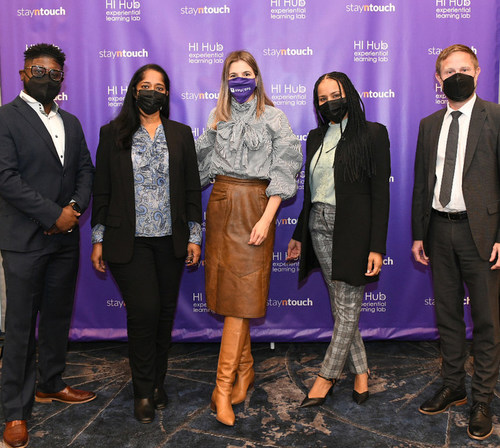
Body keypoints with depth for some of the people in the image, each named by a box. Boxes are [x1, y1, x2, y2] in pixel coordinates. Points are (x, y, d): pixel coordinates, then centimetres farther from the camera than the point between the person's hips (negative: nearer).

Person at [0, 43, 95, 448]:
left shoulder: (71, 122, 15)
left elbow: (86, 170, 11)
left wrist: (76, 208, -7)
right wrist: (53, 215, -16)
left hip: (66, 238, 6)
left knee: (59, 316, 16)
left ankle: (50, 384, 34)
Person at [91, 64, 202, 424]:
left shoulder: (181, 134, 9)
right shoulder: (113, 133, 5)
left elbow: (192, 188, 8)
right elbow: (102, 189, 4)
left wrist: (194, 236, 3)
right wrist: (98, 239, 1)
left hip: (170, 240, 3)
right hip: (129, 242, -2)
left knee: (165, 313, 9)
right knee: (144, 310, -7)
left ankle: (158, 384, 28)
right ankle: (144, 392, 14)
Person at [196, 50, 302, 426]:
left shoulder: (273, 118, 3)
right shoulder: (218, 117, 15)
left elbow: (283, 170, -4)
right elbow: (203, 162, 17)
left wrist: (267, 219, -14)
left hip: (254, 206, -4)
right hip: (221, 203, 4)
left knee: (240, 292, -7)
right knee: (227, 290, 6)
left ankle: (224, 387, -2)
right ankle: (246, 370, 23)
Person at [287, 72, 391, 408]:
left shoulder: (373, 133, -3)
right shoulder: (316, 137, 14)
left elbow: (381, 193, -8)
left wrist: (377, 247, -14)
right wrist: (299, 235, 17)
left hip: (353, 229, -5)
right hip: (319, 228, 6)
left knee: (348, 308, 1)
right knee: (340, 306, 10)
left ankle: (327, 375, 17)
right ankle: (360, 371, 26)